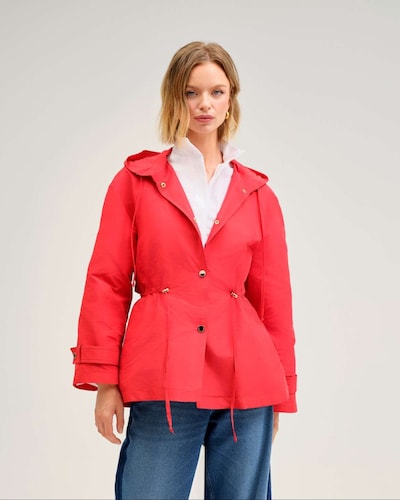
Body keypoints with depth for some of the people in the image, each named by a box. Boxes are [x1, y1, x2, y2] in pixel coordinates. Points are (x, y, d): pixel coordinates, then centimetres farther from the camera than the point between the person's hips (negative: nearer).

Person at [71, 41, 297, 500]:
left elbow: (274, 297, 12)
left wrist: (281, 394, 12)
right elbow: (107, 282, 4)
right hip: (162, 383, -2)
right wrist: (104, 381, -2)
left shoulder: (257, 194, 10)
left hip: (245, 380, 2)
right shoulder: (136, 180, 6)